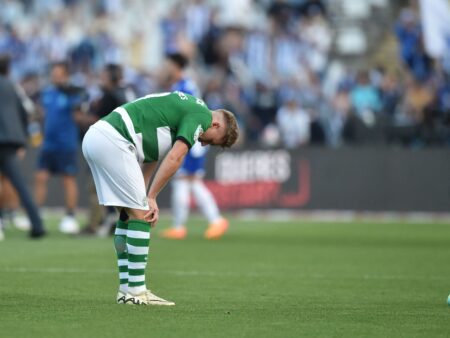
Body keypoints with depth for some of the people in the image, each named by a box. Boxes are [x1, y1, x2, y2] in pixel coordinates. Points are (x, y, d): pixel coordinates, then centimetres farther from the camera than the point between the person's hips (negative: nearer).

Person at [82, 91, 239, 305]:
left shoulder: (186, 108, 27)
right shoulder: (202, 115, -2)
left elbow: (151, 158, 24)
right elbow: (174, 159, -12)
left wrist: (145, 198, 17)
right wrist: (151, 197, -5)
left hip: (95, 137, 10)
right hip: (112, 141, -10)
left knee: (129, 215, 15)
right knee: (140, 215, -4)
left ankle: (127, 288, 16)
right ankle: (135, 292, -2)